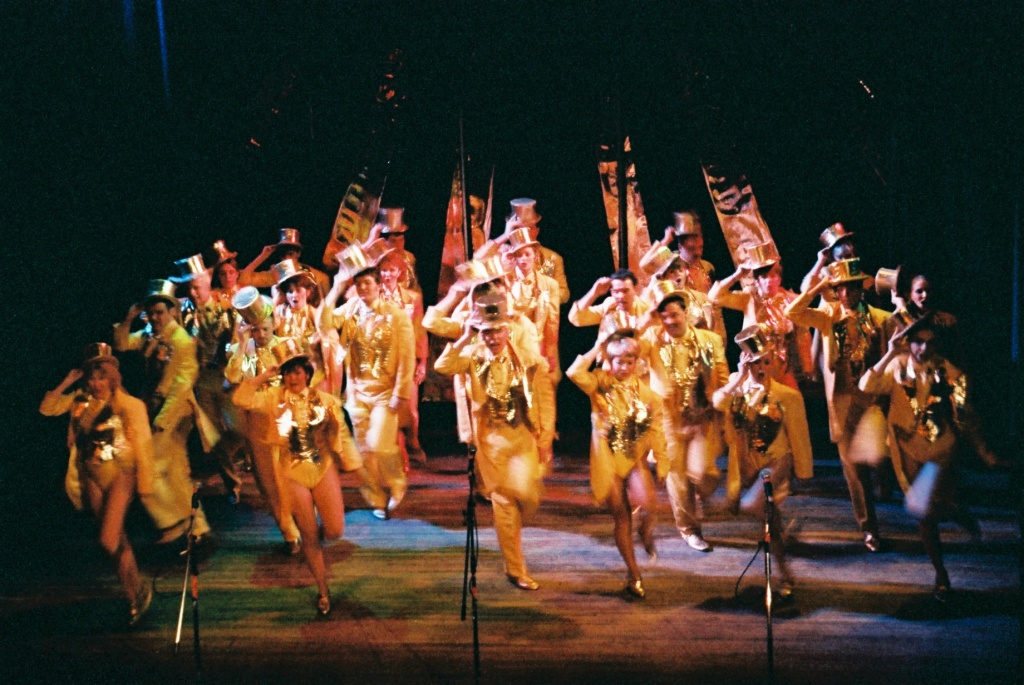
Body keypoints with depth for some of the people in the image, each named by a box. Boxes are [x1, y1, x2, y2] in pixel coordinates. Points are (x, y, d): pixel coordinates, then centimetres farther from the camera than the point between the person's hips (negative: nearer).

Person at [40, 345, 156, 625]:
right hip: (91, 477, 6)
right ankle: (137, 593, 27)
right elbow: (47, 408, 3)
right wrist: (66, 383, -7)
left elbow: (143, 446, -11)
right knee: (117, 539, 13)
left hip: (119, 475, -5)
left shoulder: (129, 405, -13)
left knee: (108, 540, -13)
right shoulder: (81, 399, 1)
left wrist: (145, 485, -9)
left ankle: (137, 592, 7)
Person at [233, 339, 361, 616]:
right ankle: (323, 591, 24)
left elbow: (341, 434, 3)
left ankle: (318, 534, 33)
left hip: (324, 470, 0)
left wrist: (353, 465, 3)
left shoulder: (325, 400, -2)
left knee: (334, 531, -6)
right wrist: (264, 376, -15)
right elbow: (241, 399, -15)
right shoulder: (274, 398, -3)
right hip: (294, 474, 0)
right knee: (309, 537, 7)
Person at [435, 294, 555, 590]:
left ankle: (512, 529, 18)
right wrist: (465, 338, -18)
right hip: (491, 439, 0)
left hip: (523, 436, 0)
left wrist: (545, 441, -4)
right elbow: (443, 366, -20)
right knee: (503, 502, 3)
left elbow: (546, 402, 0)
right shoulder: (472, 358, -1)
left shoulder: (530, 360, -2)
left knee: (525, 493, -19)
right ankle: (516, 570, 13)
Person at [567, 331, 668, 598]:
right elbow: (574, 373, -22)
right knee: (622, 518, 4)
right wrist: (596, 349, -13)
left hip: (636, 459, 0)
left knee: (647, 504, -26)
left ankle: (647, 530, 10)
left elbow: (656, 431, 2)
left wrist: (662, 464, -3)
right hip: (607, 461, 0)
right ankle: (633, 573, 18)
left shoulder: (646, 392, 1)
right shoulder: (600, 383, -2)